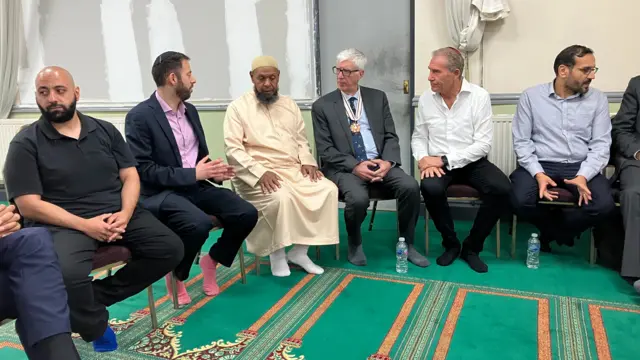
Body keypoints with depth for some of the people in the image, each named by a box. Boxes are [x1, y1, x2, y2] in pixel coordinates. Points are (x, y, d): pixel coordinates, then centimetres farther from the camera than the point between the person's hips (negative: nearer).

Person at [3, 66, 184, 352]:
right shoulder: (25, 144, -1)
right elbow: (29, 205, -7)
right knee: (68, 274, -34)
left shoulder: (105, 130, 11)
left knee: (171, 249, -14)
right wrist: (84, 225, -19)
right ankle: (95, 328, -1)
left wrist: (125, 214, -13)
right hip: (63, 223, -4)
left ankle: (96, 297, -4)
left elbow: (130, 177, 8)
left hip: (117, 213, 4)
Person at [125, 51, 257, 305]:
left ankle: (211, 260, 12)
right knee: (199, 224, -35)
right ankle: (176, 275, -4)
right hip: (161, 192, -6)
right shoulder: (139, 117, -11)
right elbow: (143, 170, -17)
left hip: (196, 185, 7)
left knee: (247, 214, -13)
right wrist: (193, 174, -20)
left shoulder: (190, 110, 11)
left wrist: (213, 171, -5)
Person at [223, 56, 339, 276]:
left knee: (328, 189, -17)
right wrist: (260, 172, -23)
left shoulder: (289, 105, 17)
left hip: (293, 169, 6)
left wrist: (307, 161, -3)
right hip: (258, 175, -5)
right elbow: (233, 150, -9)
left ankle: (299, 251, -8)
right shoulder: (238, 107, 0)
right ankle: (277, 252, -8)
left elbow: (301, 141, 19)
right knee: (281, 198, -35)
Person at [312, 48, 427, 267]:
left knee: (410, 186, -23)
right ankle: (355, 244, 0)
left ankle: (407, 244, 0)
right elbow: (325, 150, -4)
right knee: (358, 198, -33)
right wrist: (354, 166, -18)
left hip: (380, 163, 3)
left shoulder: (378, 98, 11)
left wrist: (387, 162, -13)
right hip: (344, 167, -3)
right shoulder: (322, 106, 3)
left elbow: (391, 136, 8)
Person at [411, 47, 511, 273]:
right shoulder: (426, 99, 2)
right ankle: (450, 243, -5)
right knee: (430, 188, -32)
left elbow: (483, 144, -13)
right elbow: (418, 137, 9)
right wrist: (423, 159, -14)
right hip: (438, 164, 1)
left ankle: (472, 247, -5)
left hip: (472, 162, -1)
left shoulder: (479, 96, -8)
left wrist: (445, 160, -19)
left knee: (501, 189, -28)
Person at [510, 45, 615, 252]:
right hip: (540, 165, -1)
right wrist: (538, 174, -18)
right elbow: (521, 141, -3)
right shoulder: (531, 96, 1)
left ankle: (551, 231, 5)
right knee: (521, 201, -30)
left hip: (580, 167, 2)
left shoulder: (597, 99, 6)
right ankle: (561, 230, 6)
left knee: (603, 205, -26)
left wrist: (584, 176, -19)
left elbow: (601, 144, 0)